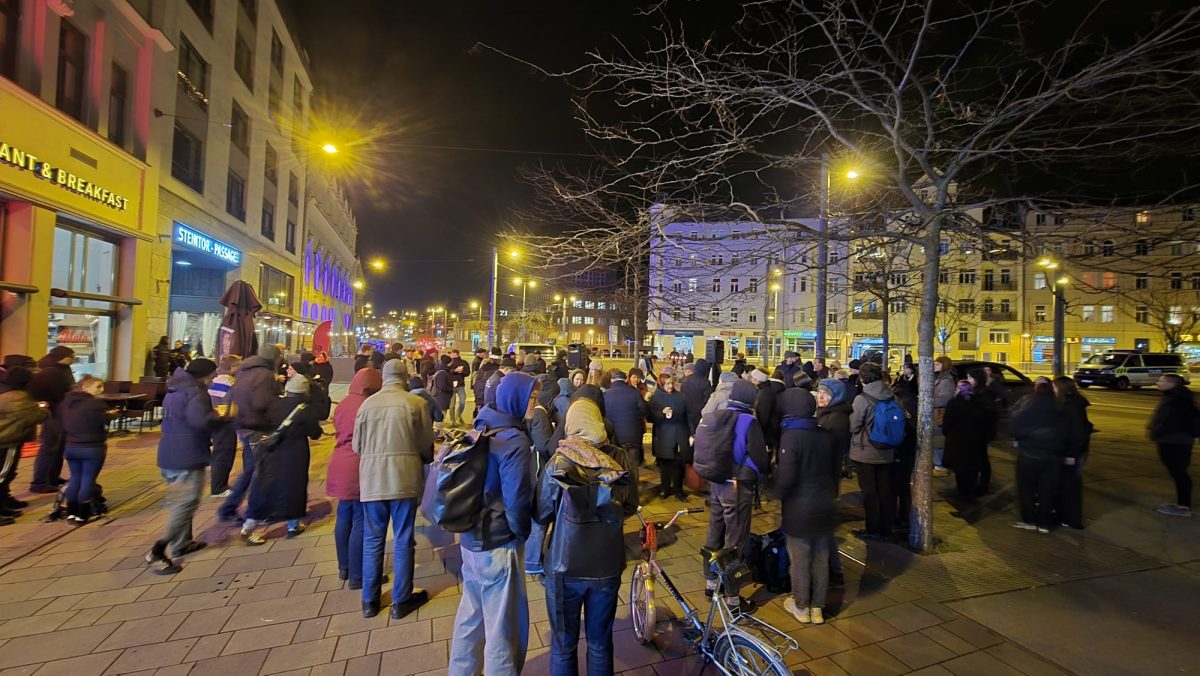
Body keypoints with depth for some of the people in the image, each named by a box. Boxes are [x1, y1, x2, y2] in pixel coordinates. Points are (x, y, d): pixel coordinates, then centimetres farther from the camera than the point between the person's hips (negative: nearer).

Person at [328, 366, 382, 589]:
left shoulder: (342, 404, 11)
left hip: (340, 464, 9)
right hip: (359, 467, -9)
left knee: (344, 516, 18)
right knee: (361, 521, -1)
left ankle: (344, 567, 30)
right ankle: (357, 576, 6)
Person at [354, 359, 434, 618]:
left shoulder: (367, 403, 0)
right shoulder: (416, 403, -8)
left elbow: (357, 446, 7)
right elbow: (426, 444, -2)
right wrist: (423, 461, 21)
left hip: (372, 479, 3)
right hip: (404, 478, -2)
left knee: (373, 540, 15)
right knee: (403, 540, 9)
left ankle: (369, 601, 26)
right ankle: (401, 600, 20)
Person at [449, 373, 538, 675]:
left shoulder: (481, 429, 4)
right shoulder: (515, 441, -22)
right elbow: (517, 500, -21)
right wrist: (522, 534, -3)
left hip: (471, 538, 9)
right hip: (498, 544, -9)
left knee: (471, 613, 24)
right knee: (503, 624, 8)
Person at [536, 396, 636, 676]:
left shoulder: (557, 463, -17)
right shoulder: (620, 461, -10)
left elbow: (542, 514, -7)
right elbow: (630, 507, 5)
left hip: (565, 567, -2)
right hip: (608, 565, 2)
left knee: (563, 644, 19)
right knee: (601, 643, 22)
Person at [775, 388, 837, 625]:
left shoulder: (791, 436, -20)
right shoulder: (825, 435, -1)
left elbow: (786, 476, -23)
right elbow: (835, 468, 10)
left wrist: (779, 493, -3)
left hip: (799, 510, -6)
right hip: (824, 508, 6)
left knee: (800, 561, 11)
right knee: (821, 561, 17)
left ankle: (801, 606, 25)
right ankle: (817, 607, 29)